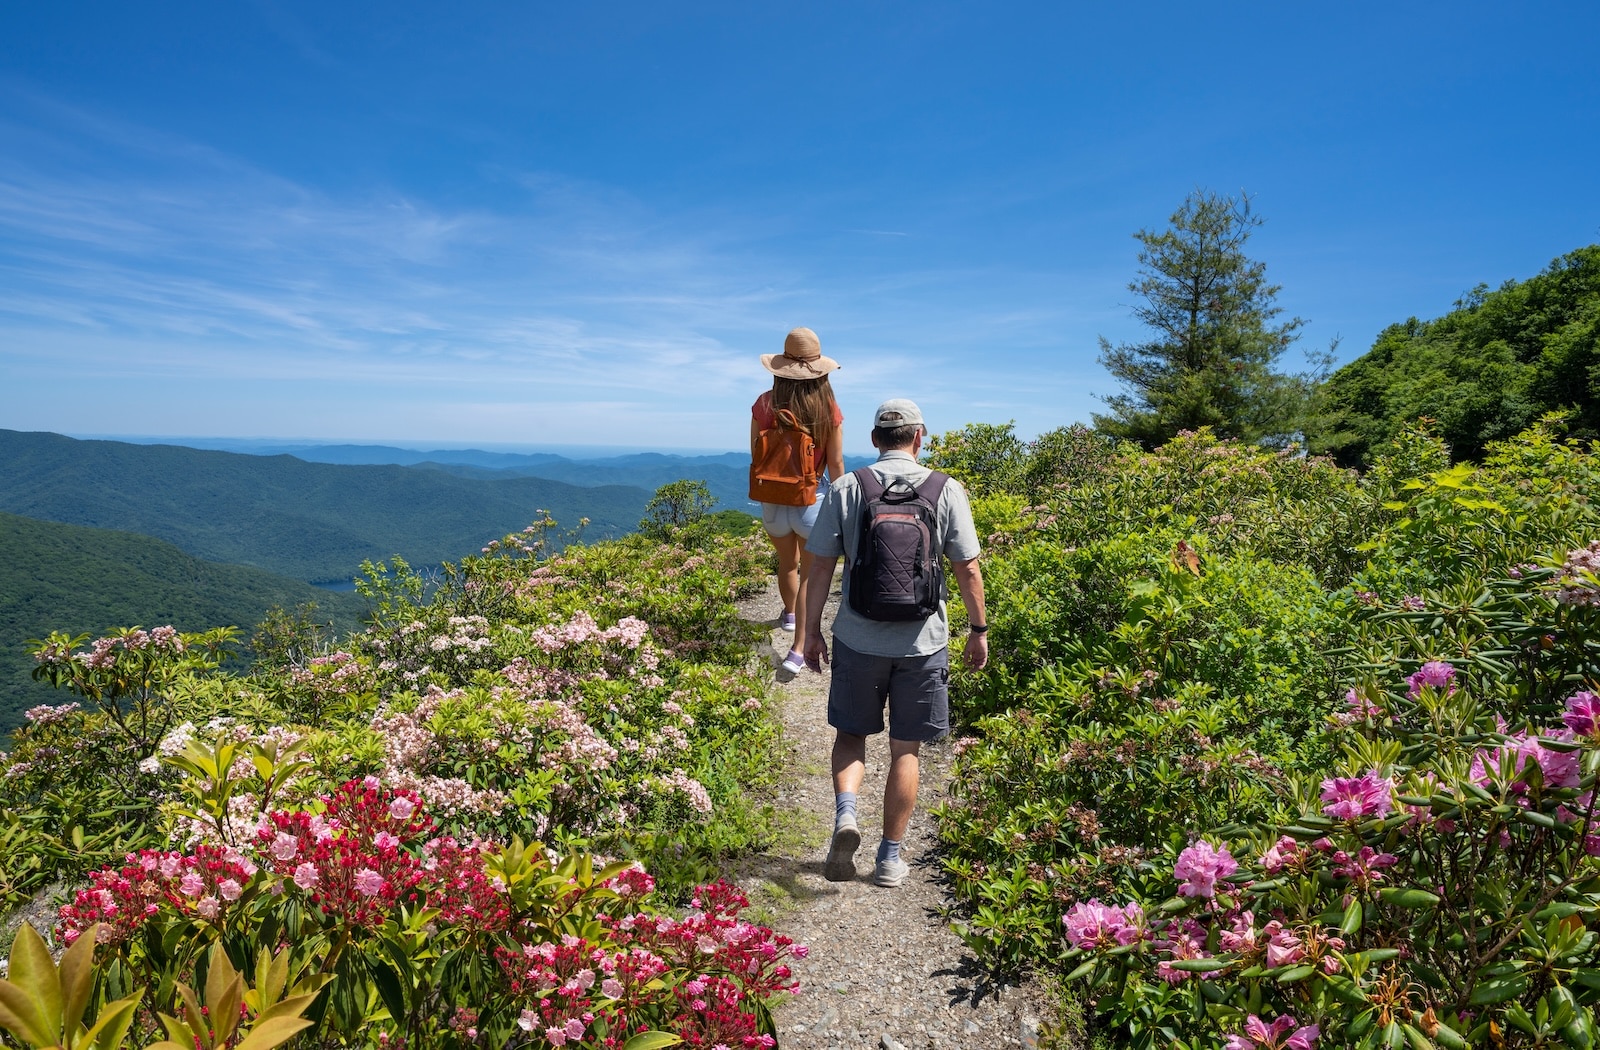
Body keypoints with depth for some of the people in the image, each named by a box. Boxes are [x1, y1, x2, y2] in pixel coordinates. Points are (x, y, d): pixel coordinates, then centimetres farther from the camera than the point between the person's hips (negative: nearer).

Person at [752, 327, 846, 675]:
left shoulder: (765, 404, -10)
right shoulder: (827, 409, -13)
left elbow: (755, 456, 0)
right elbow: (835, 465, -6)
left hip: (773, 499, 3)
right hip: (812, 499, -2)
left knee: (787, 563, 26)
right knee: (810, 573, 8)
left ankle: (790, 614, 51)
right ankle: (799, 649, 2)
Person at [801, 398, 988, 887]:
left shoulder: (846, 489, -4)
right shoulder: (946, 491, -4)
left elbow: (820, 568, -3)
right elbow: (968, 571, -3)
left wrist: (811, 631, 7)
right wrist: (978, 631, 9)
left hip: (858, 639, 0)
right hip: (922, 642, 0)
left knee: (850, 733, 20)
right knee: (906, 749, 13)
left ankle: (845, 811, -2)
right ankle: (890, 856, 20)